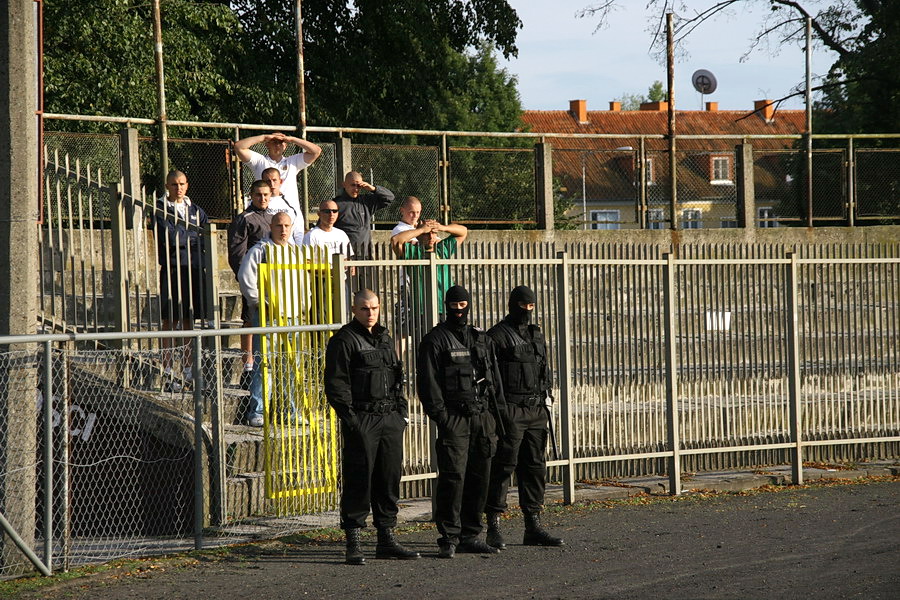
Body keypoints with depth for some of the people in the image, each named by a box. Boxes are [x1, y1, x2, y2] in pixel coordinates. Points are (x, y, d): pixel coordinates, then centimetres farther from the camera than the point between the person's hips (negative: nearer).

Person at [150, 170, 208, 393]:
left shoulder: (195, 210, 18)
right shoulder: (160, 209, 1)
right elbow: (168, 238, -11)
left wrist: (182, 238, -8)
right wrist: (195, 239, -4)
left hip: (194, 269, 5)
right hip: (172, 268, -5)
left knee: (189, 322, 7)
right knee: (170, 322, -5)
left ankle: (189, 372, 11)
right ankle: (167, 373, -5)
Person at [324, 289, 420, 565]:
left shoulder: (385, 339, 18)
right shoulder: (344, 341, -5)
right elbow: (335, 384, -10)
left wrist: (402, 409, 15)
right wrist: (349, 416, -18)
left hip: (390, 418, 7)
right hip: (362, 420, -7)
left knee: (389, 479, 9)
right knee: (358, 481, -6)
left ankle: (386, 539, 17)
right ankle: (353, 544, -1)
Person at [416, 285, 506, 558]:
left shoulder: (482, 339, 17)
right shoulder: (435, 340, 0)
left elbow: (494, 379, 21)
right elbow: (428, 382, -6)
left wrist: (499, 413, 13)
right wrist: (440, 415, -15)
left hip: (483, 417, 6)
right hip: (454, 418, -6)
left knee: (480, 477, 6)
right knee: (453, 477, -10)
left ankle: (470, 535, 14)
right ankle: (449, 538, -6)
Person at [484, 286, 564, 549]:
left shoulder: (537, 336, 18)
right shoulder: (496, 336, -5)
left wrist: (546, 406, 16)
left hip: (536, 410, 7)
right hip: (509, 411, -7)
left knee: (535, 468, 7)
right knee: (503, 467, -7)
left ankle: (533, 527, 12)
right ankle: (494, 527, -4)